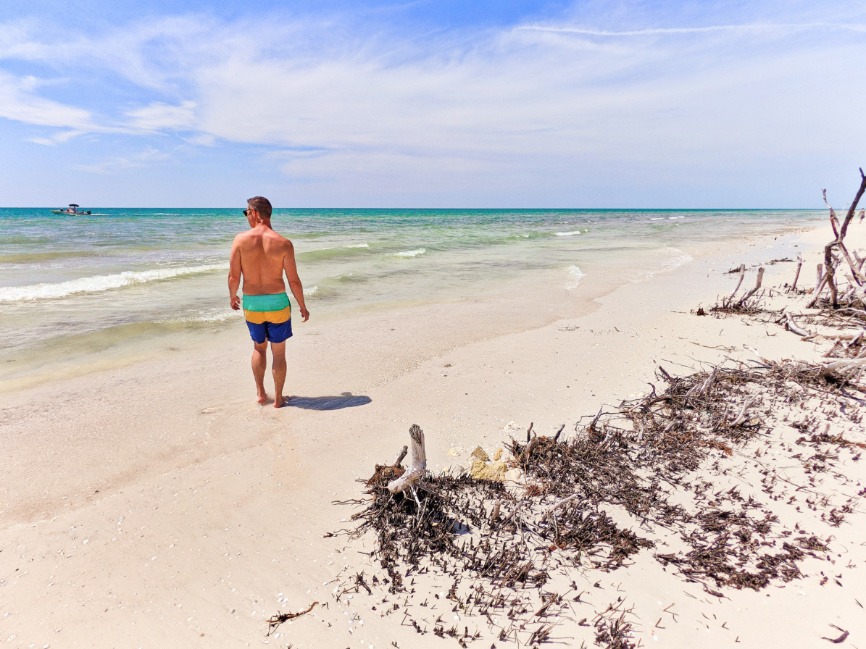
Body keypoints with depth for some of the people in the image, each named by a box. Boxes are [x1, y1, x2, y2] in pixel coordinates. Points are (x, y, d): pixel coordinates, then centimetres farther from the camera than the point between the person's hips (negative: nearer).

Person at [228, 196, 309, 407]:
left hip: (251, 304, 2)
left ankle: (260, 393, 28)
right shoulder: (283, 243, -9)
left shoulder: (241, 239, -8)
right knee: (279, 352, 12)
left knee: (259, 347, 23)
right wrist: (302, 306, 6)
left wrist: (232, 296, 14)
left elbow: (233, 276, -7)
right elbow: (294, 280, -7)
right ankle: (278, 398, 20)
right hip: (277, 303, -2)